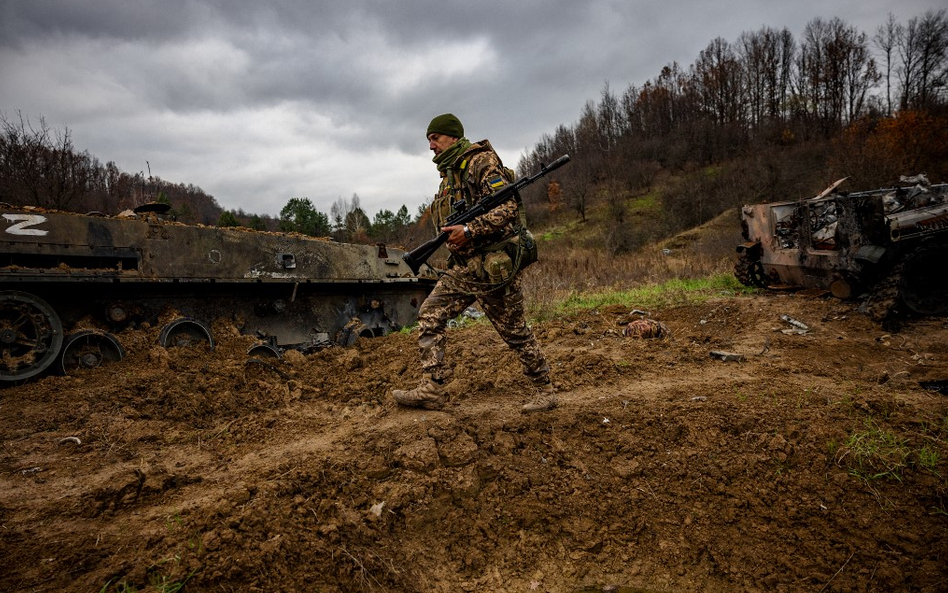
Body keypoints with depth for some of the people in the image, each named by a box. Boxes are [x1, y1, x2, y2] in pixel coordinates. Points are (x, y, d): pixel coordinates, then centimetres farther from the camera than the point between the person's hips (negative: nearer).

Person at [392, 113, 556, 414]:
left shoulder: (482, 162, -8)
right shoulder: (449, 174, 18)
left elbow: (507, 208, -19)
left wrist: (469, 231, -25)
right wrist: (452, 235, 6)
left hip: (492, 265, -8)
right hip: (462, 266, 8)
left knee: (515, 331, 2)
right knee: (429, 316, -1)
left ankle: (544, 390, 18)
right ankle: (431, 390, 2)